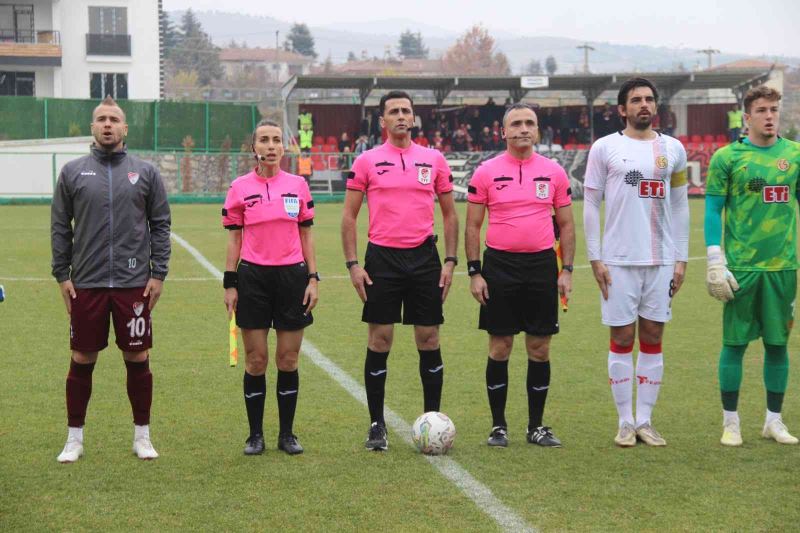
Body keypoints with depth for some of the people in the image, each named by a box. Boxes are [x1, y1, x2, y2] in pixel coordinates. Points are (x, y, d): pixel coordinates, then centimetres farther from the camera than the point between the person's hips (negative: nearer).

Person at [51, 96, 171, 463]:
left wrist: (158, 273, 0)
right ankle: (74, 438, 15)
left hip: (134, 284, 0)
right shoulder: (72, 172, 5)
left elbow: (160, 225, 6)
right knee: (82, 361, 5)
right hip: (86, 284, 0)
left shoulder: (145, 172, 5)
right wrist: (61, 275, 1)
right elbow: (60, 227, 7)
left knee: (138, 360, 4)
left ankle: (142, 436, 17)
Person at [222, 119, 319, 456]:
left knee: (288, 360, 4)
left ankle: (287, 434, 14)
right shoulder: (240, 188, 1)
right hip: (253, 276, -1)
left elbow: (306, 235, 9)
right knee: (256, 361, 1)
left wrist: (313, 278, 2)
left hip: (292, 276, 1)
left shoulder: (297, 185, 5)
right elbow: (234, 239, 4)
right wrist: (230, 284, 0)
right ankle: (255, 435, 12)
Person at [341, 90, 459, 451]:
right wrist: (352, 264, -5)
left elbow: (449, 214, 11)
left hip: (424, 258, 2)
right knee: (379, 341, 1)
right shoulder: (367, 162, 2)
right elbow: (349, 215, 3)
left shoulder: (434, 160, 7)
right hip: (382, 257, -1)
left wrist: (450, 261, 3)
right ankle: (377, 425, 10)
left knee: (429, 340, 3)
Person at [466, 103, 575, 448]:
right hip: (499, 264, -2)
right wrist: (474, 272, -4)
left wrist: (567, 270, 1)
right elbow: (472, 226, 2)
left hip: (541, 264, 2)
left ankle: (536, 426, 14)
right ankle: (498, 426, 11)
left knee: (539, 348, 5)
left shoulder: (554, 172, 5)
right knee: (500, 347, 2)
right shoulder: (486, 172, 0)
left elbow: (566, 224, 9)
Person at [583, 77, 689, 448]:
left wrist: (681, 258, 6)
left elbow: (680, 206, 12)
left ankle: (645, 420, 12)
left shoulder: (673, 149, 9)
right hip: (619, 261, -2)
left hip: (662, 260, 3)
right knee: (622, 339, 0)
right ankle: (625, 422, 8)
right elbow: (590, 204, 1)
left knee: (653, 338, 5)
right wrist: (595, 258, -5)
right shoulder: (604, 148, 1)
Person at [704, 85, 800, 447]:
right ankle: (730, 423, 12)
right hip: (742, 267, -3)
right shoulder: (727, 157, -2)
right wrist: (715, 261, -8)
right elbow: (712, 210, -1)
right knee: (735, 343, 1)